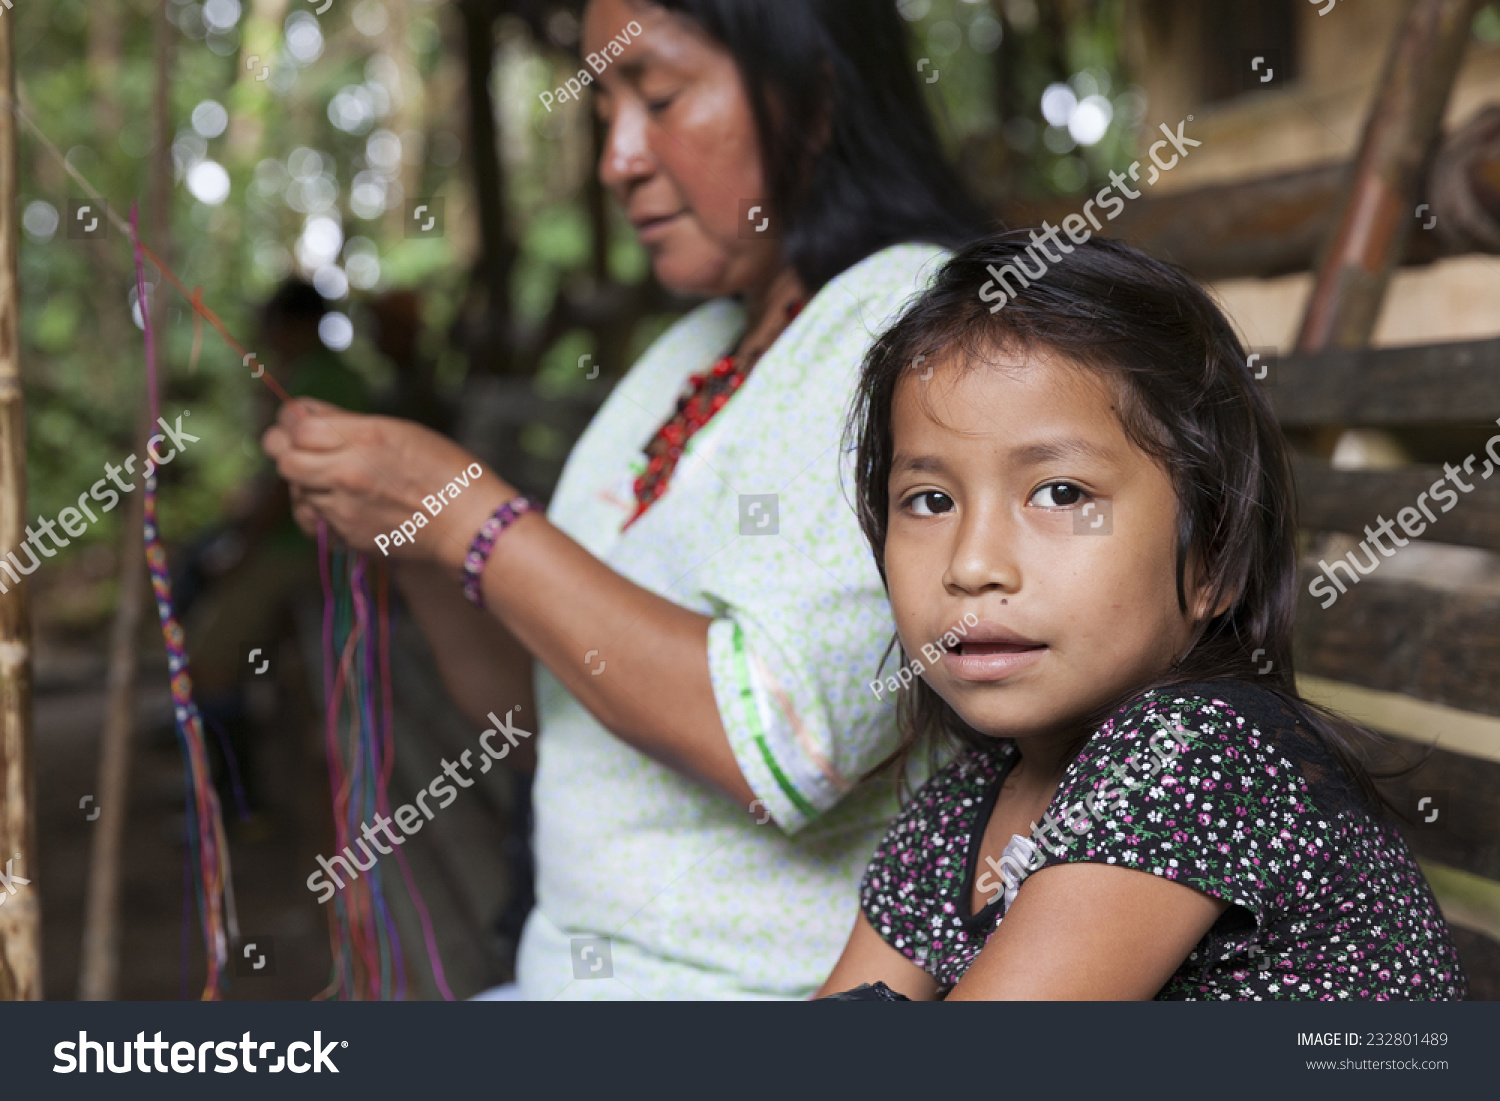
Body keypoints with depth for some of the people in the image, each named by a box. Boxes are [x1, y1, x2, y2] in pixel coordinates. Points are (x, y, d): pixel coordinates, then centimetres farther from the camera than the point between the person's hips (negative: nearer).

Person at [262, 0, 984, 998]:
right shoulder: (687, 360, 13)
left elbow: (783, 742, -24)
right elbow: (543, 714, 15)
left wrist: (474, 519, -18)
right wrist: (414, 539, -1)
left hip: (776, 982, -7)